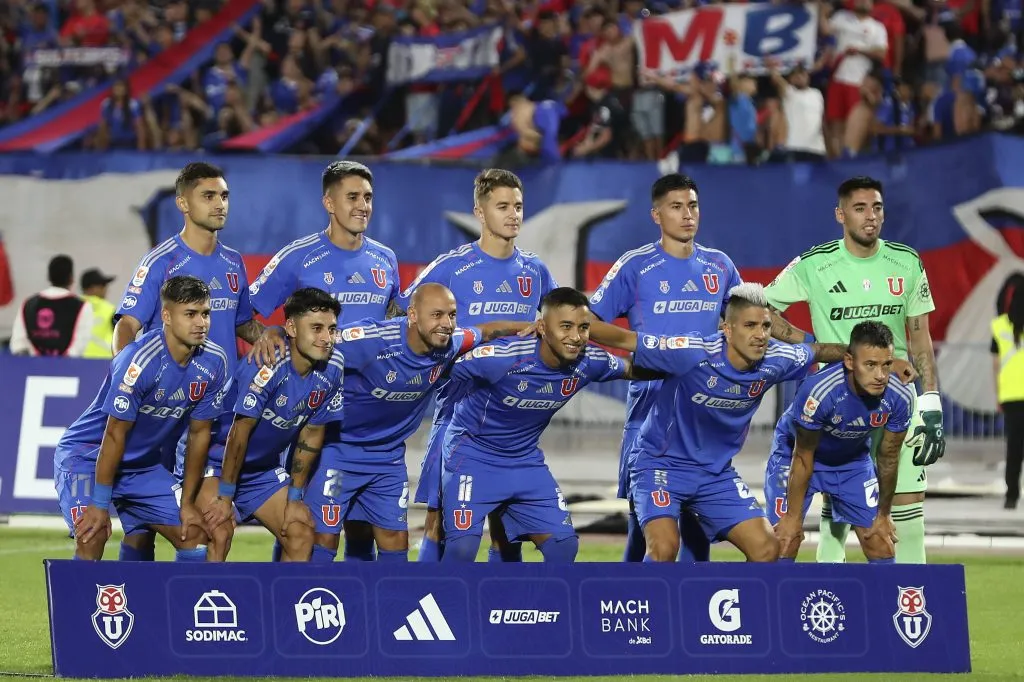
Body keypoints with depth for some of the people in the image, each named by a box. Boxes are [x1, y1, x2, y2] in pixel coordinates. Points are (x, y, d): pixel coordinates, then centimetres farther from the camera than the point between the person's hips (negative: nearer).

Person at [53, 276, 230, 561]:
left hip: (143, 462, 7)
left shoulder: (214, 363, -9)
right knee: (93, 534, -27)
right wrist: (100, 504, -20)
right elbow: (115, 434, -23)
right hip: (85, 454, -7)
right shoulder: (139, 360, -28)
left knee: (194, 533, 1)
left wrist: (187, 503, 2)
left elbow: (199, 432, 0)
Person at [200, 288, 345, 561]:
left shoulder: (332, 368, -9)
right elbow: (240, 432, -25)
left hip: (263, 467, 7)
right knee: (219, 530, -28)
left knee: (301, 534, 0)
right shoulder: (268, 365, -30)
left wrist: (295, 497, 3)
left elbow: (312, 434, 1)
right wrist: (225, 495, -20)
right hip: (218, 456, -7)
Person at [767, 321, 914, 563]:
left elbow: (888, 458, -9)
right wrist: (793, 516, -15)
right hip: (795, 451, -4)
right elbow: (803, 458, -24)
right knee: (784, 542, -13)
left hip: (853, 458, 4)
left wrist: (884, 515, 2)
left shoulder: (899, 398, -27)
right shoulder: (818, 392, -39)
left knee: (881, 544, 0)